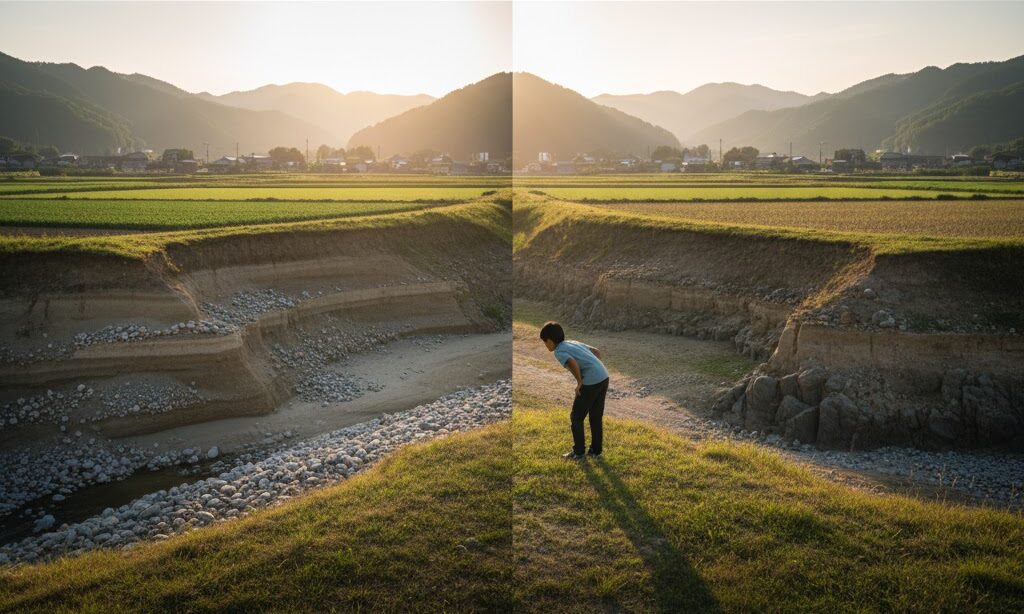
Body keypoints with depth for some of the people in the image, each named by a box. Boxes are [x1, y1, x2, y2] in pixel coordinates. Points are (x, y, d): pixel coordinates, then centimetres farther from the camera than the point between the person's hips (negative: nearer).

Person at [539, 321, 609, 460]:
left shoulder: (559, 351, -3)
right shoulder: (573, 343, 21)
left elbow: (573, 363, -23)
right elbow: (597, 352, 23)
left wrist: (579, 382, -10)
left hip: (591, 382, -8)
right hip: (604, 377, 8)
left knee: (576, 417, 9)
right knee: (596, 417, 20)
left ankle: (578, 452, 16)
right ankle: (596, 450, 28)